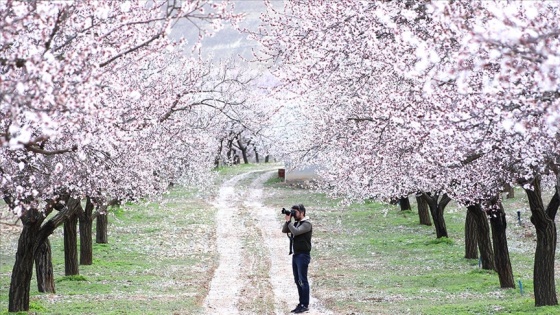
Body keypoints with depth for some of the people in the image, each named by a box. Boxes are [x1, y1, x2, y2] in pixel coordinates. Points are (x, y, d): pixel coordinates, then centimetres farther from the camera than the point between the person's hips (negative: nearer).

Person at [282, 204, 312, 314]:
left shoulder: (306, 224, -11)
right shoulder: (295, 223, 14)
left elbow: (296, 232, -23)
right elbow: (284, 230, 11)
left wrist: (289, 221, -13)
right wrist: (287, 220, -1)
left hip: (303, 255, -9)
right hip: (295, 255, 9)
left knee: (303, 281, -7)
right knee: (297, 281, 10)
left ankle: (305, 305, -5)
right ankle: (301, 304, 15)